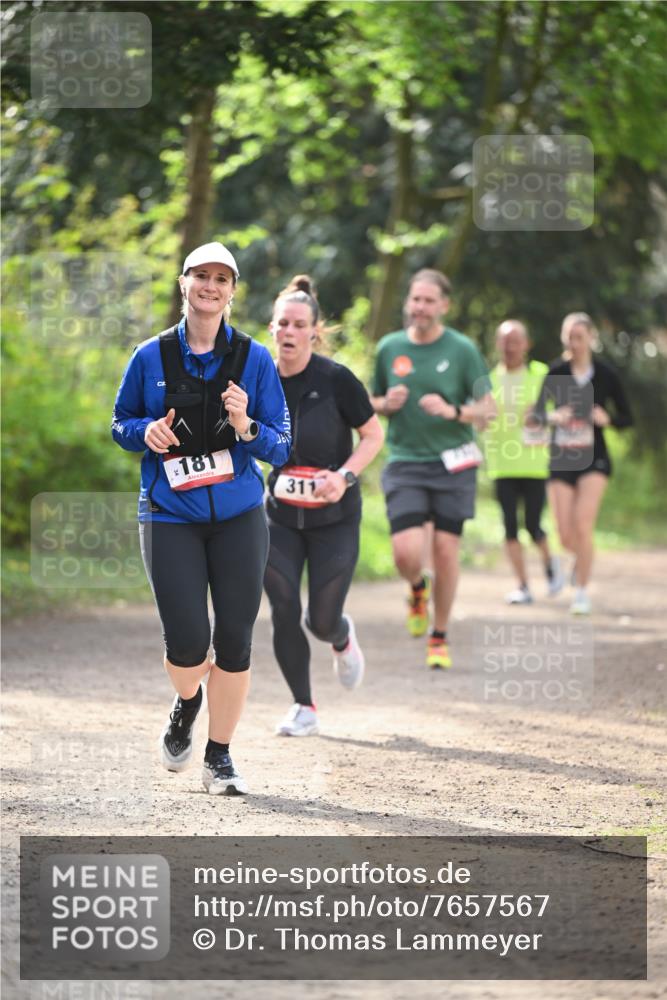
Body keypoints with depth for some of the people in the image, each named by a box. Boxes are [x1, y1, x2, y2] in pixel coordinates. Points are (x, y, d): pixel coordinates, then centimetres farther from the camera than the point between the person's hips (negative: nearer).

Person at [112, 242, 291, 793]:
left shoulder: (255, 358, 1)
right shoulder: (151, 357, 1)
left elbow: (281, 447, 2)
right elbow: (121, 423, 13)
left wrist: (246, 428, -19)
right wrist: (146, 432, -9)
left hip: (239, 515, 1)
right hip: (170, 516, -1)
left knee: (234, 640, 0)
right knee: (188, 642, -9)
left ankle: (219, 756, 16)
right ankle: (186, 705, 27)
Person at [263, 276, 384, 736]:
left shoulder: (336, 379, -15)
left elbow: (374, 435, -7)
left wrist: (345, 475, -21)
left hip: (334, 518, -3)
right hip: (279, 516, 3)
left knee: (322, 620, -1)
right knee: (284, 612, -7)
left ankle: (343, 638, 38)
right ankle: (304, 708, 10)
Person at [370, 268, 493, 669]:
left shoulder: (462, 349, -1)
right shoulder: (389, 347, 6)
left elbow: (488, 407, -1)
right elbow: (374, 402, 18)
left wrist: (453, 411, -19)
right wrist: (387, 404, -6)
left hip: (452, 463, -1)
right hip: (405, 463, 1)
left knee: (446, 552, -1)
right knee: (407, 553, -13)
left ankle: (440, 637, 18)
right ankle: (418, 590, 25)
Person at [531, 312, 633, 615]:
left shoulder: (606, 374, -2)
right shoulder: (556, 373, 0)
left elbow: (626, 417, 4)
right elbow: (537, 412, -5)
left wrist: (607, 419, -16)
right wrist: (552, 417, -26)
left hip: (593, 460, -2)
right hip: (560, 461, 2)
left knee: (583, 525, -16)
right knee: (566, 538, 1)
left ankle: (582, 593, -4)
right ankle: (582, 558, 38)